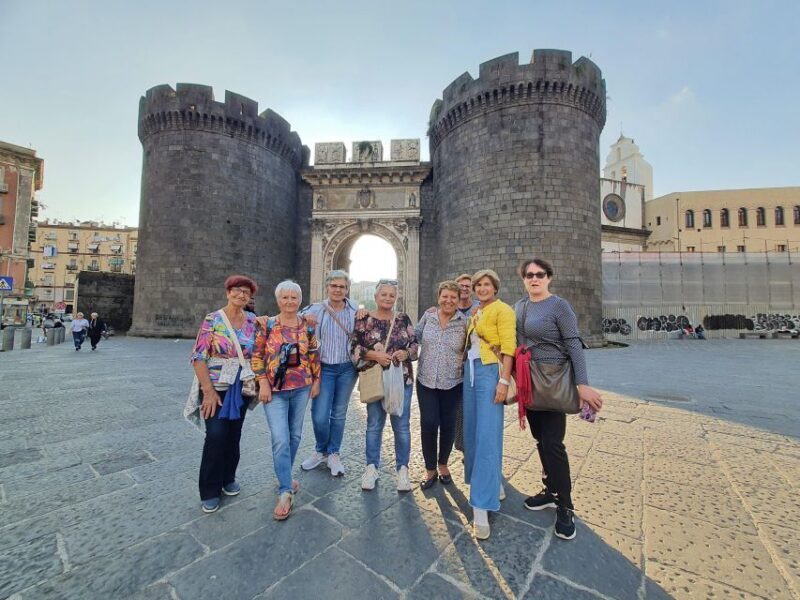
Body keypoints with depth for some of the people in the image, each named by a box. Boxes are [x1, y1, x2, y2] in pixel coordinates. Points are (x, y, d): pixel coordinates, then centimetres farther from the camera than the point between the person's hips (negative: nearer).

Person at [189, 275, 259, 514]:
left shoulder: (252, 321, 2)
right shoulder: (212, 320, -10)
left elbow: (257, 353, 10)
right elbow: (198, 357, -12)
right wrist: (208, 391, -16)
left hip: (240, 388, 4)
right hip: (216, 387, -3)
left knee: (234, 435, 13)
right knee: (216, 436, -5)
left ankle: (228, 478, 35)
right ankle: (209, 491, 16)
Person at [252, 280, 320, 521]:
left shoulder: (307, 325, 2)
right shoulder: (267, 325, -5)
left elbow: (314, 355, 8)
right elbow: (257, 355, -3)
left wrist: (316, 380, 7)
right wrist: (263, 383, -9)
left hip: (301, 387, 3)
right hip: (275, 389, -3)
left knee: (295, 435, 15)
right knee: (280, 439, -7)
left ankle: (285, 476, 37)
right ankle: (285, 492, 6)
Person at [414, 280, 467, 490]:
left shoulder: (465, 322, -5)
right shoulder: (427, 317, 1)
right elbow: (415, 339, 11)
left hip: (452, 382, -1)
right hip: (426, 380, 1)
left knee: (448, 424, 11)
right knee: (428, 423, 0)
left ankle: (443, 464, 37)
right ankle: (430, 469, 22)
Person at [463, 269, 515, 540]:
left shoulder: (502, 309, -5)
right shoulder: (475, 313, 16)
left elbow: (508, 346, -13)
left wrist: (504, 380, -19)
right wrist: (466, 370, 7)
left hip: (490, 372, -8)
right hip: (470, 371, 8)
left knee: (487, 436, -8)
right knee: (471, 431, 13)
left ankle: (482, 506, -2)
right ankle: (489, 482, 34)